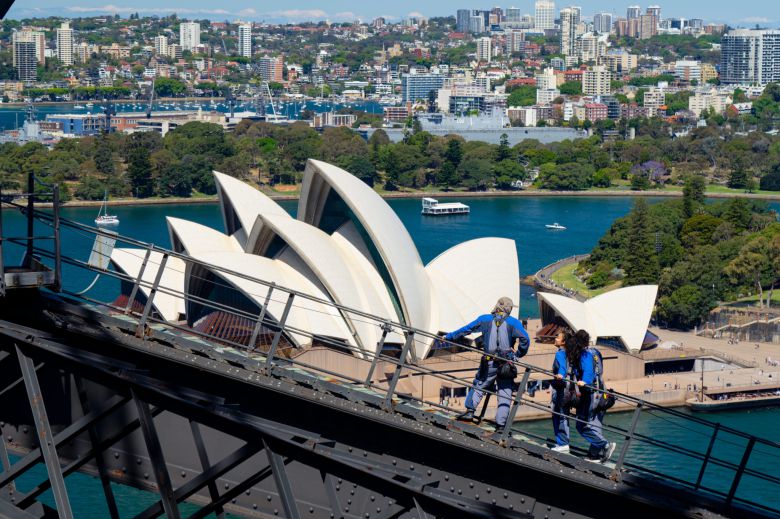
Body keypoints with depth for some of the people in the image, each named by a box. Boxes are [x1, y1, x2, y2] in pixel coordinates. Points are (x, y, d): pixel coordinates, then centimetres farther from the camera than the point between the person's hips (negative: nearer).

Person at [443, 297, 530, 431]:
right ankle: (500, 424, -2)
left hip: (489, 363, 1)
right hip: (506, 364, -1)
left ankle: (470, 411, 2)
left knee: (478, 386, 18)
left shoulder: (485, 319, 5)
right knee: (505, 394, 4)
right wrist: (518, 355, 3)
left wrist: (448, 337, 24)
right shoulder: (513, 322, 1)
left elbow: (465, 329, 13)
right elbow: (525, 339, -10)